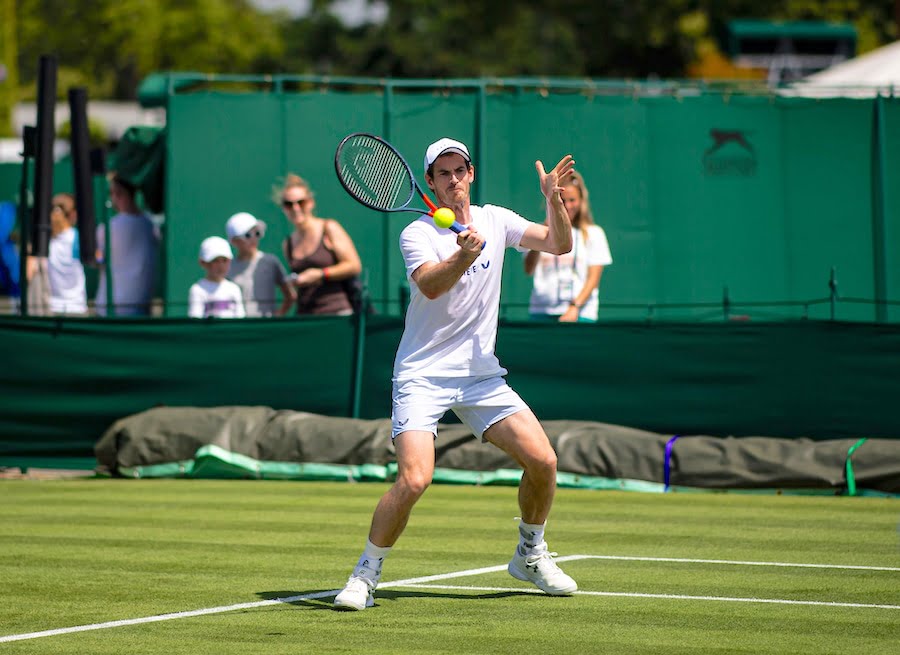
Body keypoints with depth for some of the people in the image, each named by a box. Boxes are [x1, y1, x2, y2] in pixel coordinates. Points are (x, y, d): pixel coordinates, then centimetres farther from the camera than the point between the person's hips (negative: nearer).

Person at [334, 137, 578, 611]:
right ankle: (365, 575, -4)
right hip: (423, 374, -5)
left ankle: (530, 556, 20)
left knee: (542, 460, -5)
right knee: (414, 479, -22)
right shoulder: (417, 233, -9)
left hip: (481, 375, 5)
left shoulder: (495, 220, 6)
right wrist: (465, 255, -45)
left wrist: (553, 198, -14)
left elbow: (559, 245, 4)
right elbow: (429, 285, -27)